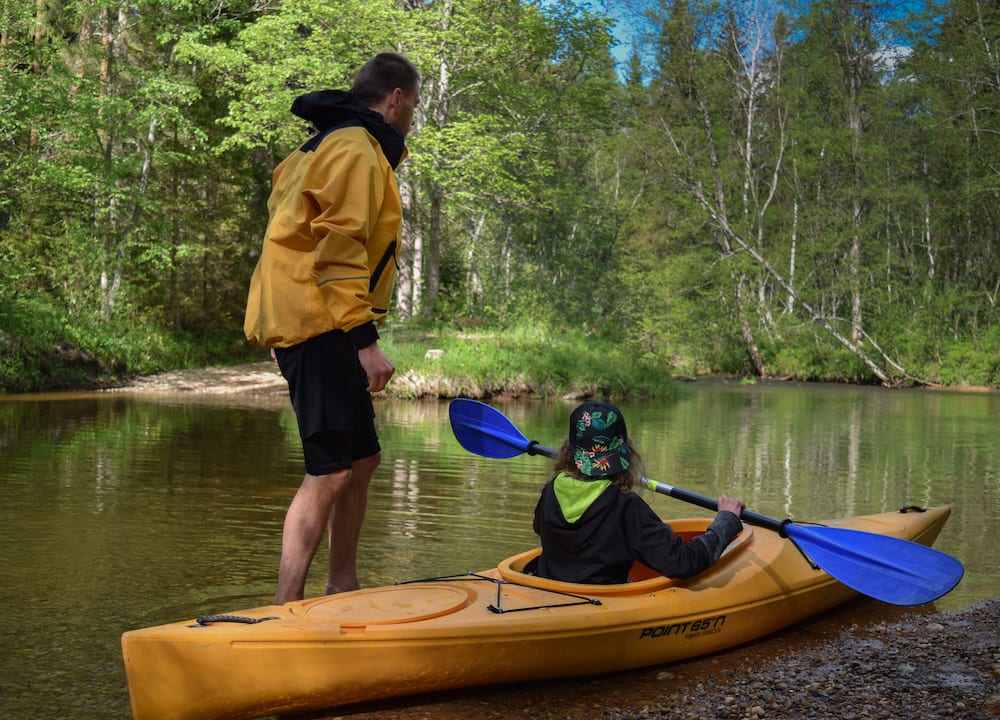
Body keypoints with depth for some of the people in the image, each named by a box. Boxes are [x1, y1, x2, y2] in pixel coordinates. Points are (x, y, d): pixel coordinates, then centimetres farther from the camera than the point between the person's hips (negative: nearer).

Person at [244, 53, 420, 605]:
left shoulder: (321, 149, 25)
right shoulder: (357, 150, -8)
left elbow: (294, 236, 25)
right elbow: (340, 248, -19)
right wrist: (365, 339, -23)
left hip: (296, 324, 11)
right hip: (321, 329, -11)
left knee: (362, 458, 15)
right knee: (332, 471, -13)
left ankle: (342, 591, 23)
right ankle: (286, 614, -13)